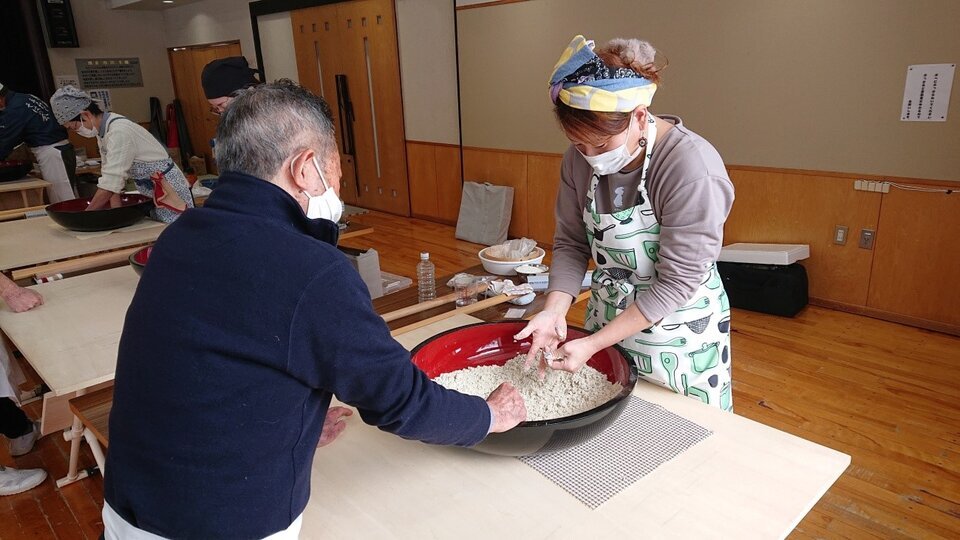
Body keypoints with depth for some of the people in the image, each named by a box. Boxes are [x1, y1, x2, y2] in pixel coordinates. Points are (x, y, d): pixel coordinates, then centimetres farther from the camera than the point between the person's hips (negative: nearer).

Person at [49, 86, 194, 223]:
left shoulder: (119, 132, -23)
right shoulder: (103, 130, 5)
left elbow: (110, 183, -25)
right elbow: (110, 175, 4)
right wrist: (115, 210, -6)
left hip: (168, 192, -9)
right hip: (152, 194, 9)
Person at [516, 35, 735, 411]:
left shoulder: (692, 169, -28)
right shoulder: (580, 158, -11)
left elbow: (678, 281, -25)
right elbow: (571, 243, -3)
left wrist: (594, 343, -26)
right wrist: (555, 310, -20)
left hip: (679, 334, -5)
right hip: (607, 320, 5)